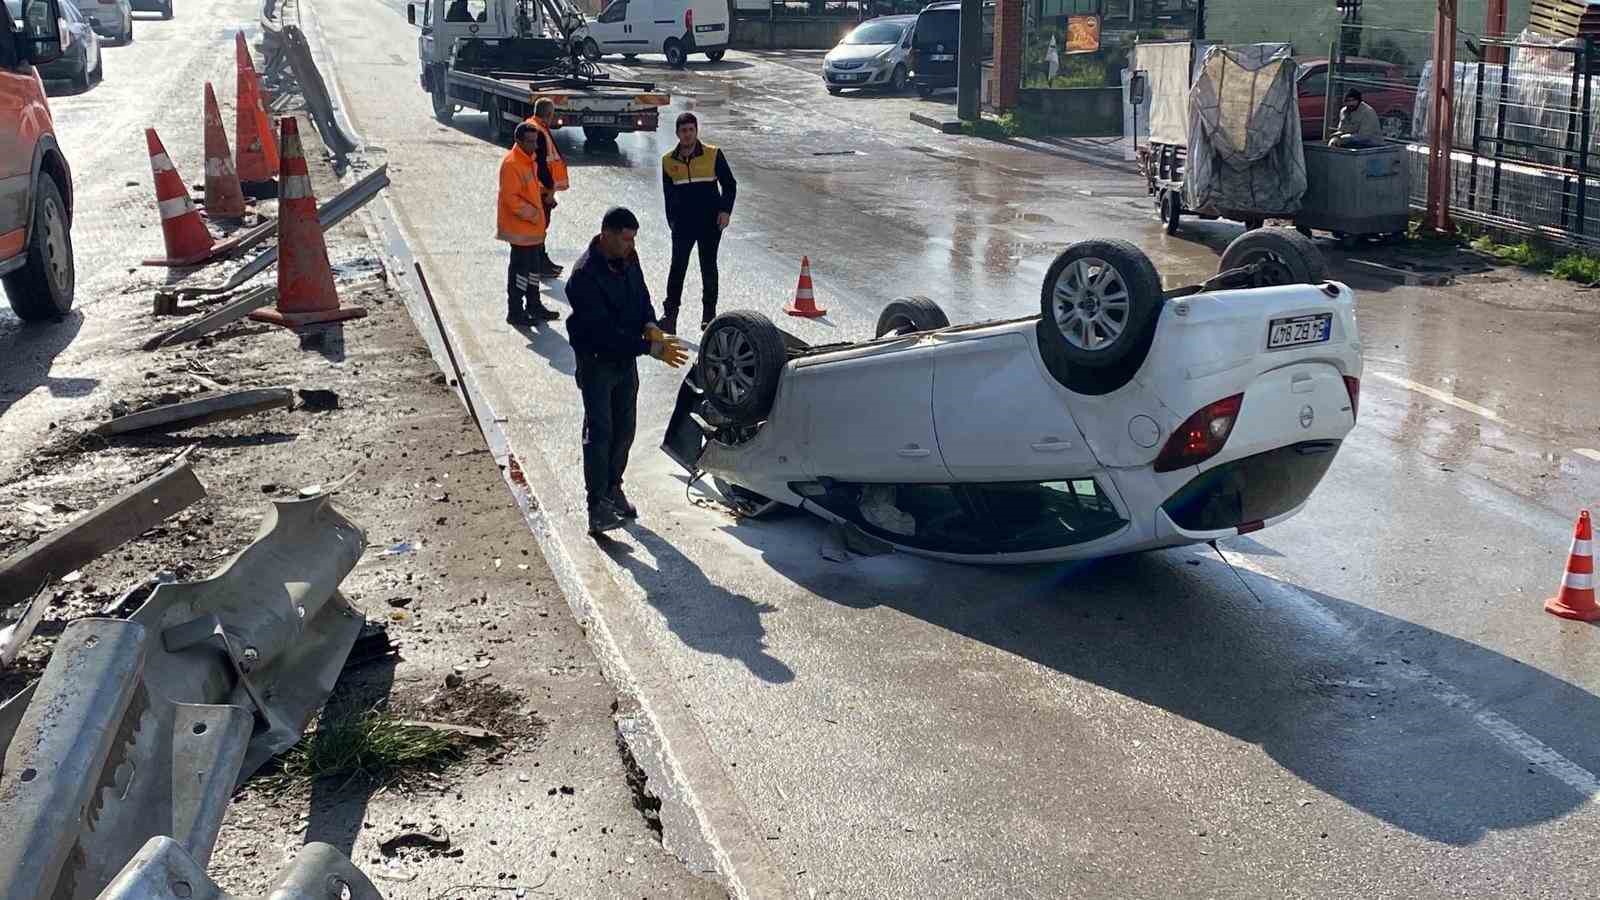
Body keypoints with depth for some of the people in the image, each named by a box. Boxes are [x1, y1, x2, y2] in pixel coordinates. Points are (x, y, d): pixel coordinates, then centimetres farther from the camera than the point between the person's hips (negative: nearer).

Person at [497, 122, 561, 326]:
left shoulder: (530, 160, 9)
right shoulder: (511, 164, -21)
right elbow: (510, 197, -24)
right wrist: (532, 214, -19)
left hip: (533, 227, 10)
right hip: (520, 228, -9)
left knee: (533, 266, 18)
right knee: (520, 269, -1)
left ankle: (534, 306, 31)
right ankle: (515, 312, 8)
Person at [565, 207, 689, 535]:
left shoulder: (628, 258, -1)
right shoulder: (585, 274, -26)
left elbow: (641, 295, 12)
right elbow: (604, 331, -29)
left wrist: (650, 325, -11)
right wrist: (650, 348, -32)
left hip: (626, 357, 7)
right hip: (597, 361, -7)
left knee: (624, 429, 14)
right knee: (600, 432, -5)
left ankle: (613, 488, 30)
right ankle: (597, 504, -1)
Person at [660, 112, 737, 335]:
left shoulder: (713, 155, -3)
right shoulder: (668, 161, 4)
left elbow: (730, 184, 3)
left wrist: (725, 210, -7)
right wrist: (671, 219, 10)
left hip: (710, 222, -1)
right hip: (682, 224, 1)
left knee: (708, 267, 7)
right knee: (677, 267, -5)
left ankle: (709, 314, 17)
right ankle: (670, 314, -2)